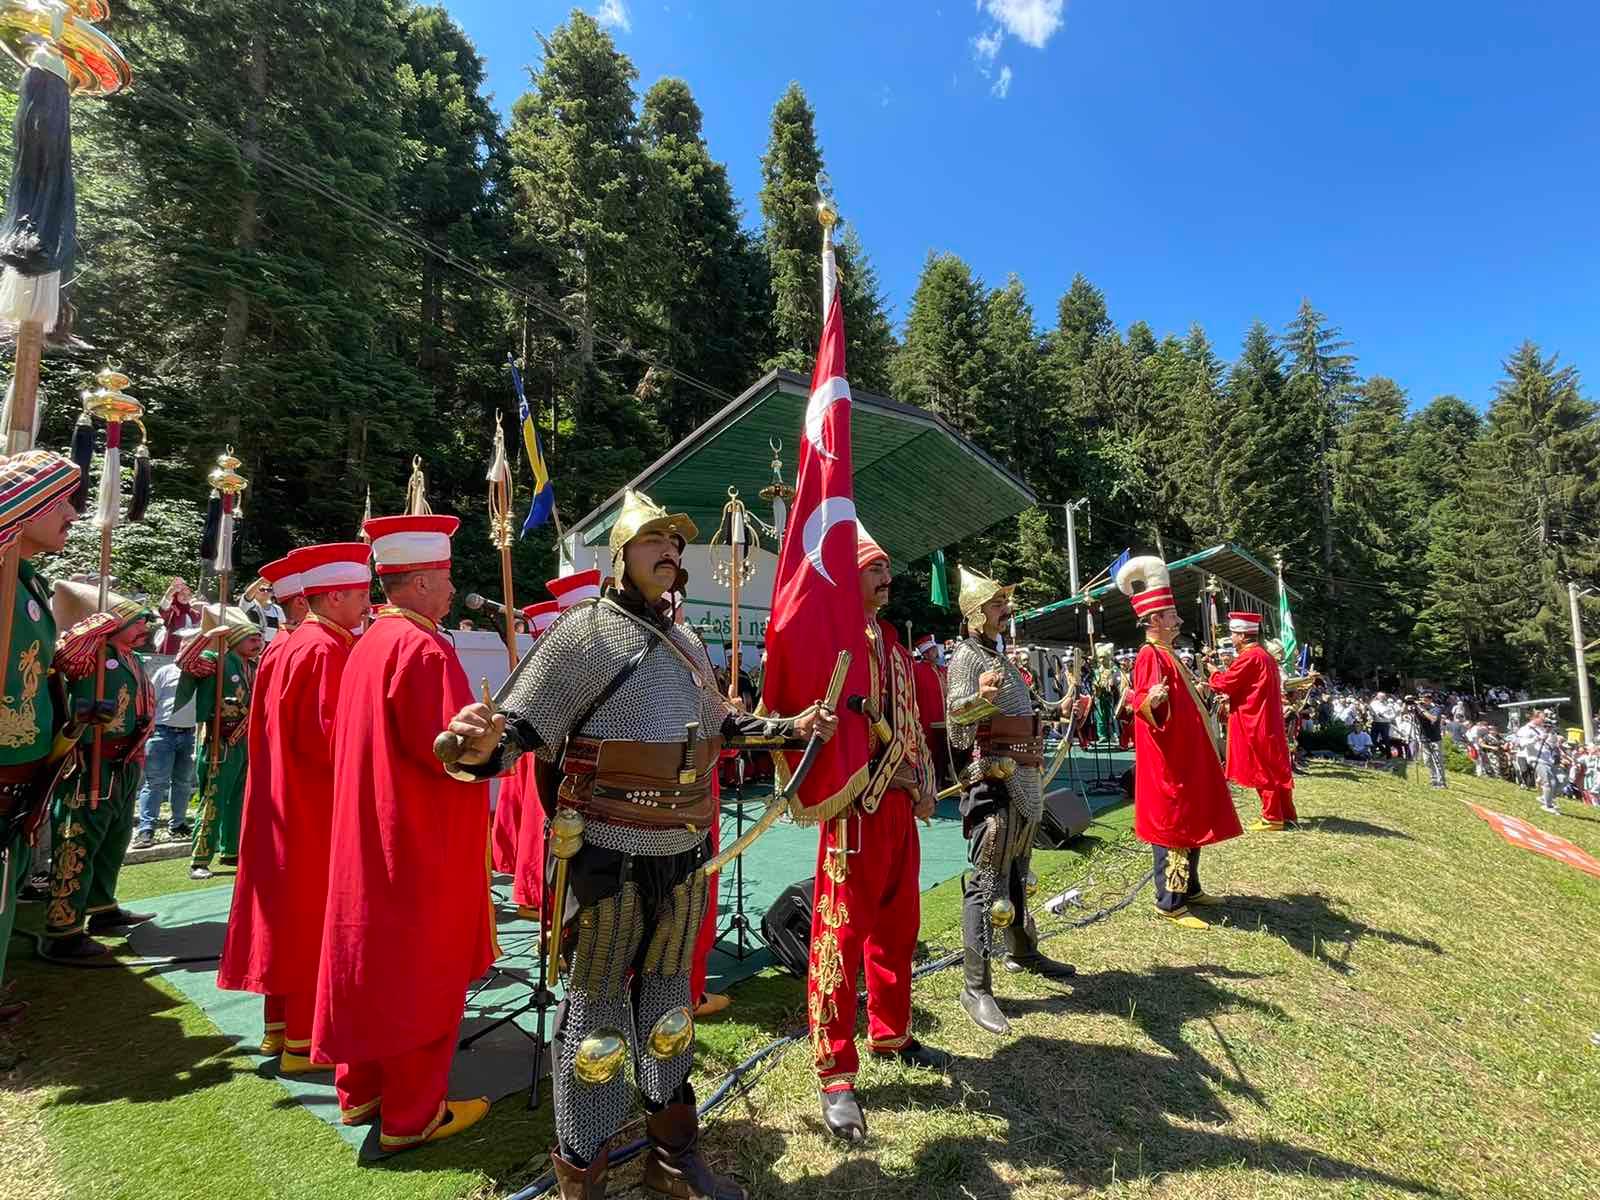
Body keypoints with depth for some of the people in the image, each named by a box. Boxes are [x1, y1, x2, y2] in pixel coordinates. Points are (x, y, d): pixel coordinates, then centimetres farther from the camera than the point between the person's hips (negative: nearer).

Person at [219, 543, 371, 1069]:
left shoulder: (284, 645, 10)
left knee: (289, 912, 17)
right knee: (313, 918, 2)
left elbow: (282, 725, 16)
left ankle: (279, 1025, 29)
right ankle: (304, 1041, 13)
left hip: (282, 803, 9)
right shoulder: (327, 650, -19)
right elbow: (331, 737, -23)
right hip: (315, 808, -9)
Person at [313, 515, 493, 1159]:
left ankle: (360, 1090, 35)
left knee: (375, 962, 20)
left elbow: (348, 738, 16)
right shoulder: (424, 648, -22)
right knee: (420, 973, 4)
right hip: (422, 840, -9)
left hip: (368, 835, 10)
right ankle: (410, 1116, 19)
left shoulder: (368, 643, 8)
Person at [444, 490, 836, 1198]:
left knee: (668, 996, 19)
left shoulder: (688, 646, 11)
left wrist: (789, 729, 17)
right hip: (608, 853, -6)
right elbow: (524, 724, -16)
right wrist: (481, 747, -37)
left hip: (682, 852, 7)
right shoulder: (584, 630, -10)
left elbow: (719, 724, 24)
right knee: (596, 1002, 7)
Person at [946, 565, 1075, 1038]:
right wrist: (978, 698, -44)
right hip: (993, 782, -9)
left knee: (1017, 874, 23)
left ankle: (1022, 952, 40)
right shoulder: (967, 657, -14)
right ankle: (975, 987, 2)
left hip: (1025, 781, 10)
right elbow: (958, 733, -25)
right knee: (986, 883, -6)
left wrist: (1059, 711, 34)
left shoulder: (1000, 657, 16)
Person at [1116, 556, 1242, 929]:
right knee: (1173, 827, -4)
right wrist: (1150, 701, -53)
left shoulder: (1164, 654, 14)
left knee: (1191, 824, 19)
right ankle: (1170, 903, 6)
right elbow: (1150, 706, -31)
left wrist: (1194, 691, 40)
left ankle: (1190, 889, 32)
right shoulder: (1150, 656, -19)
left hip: (1186, 757, 11)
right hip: (1169, 761, -11)